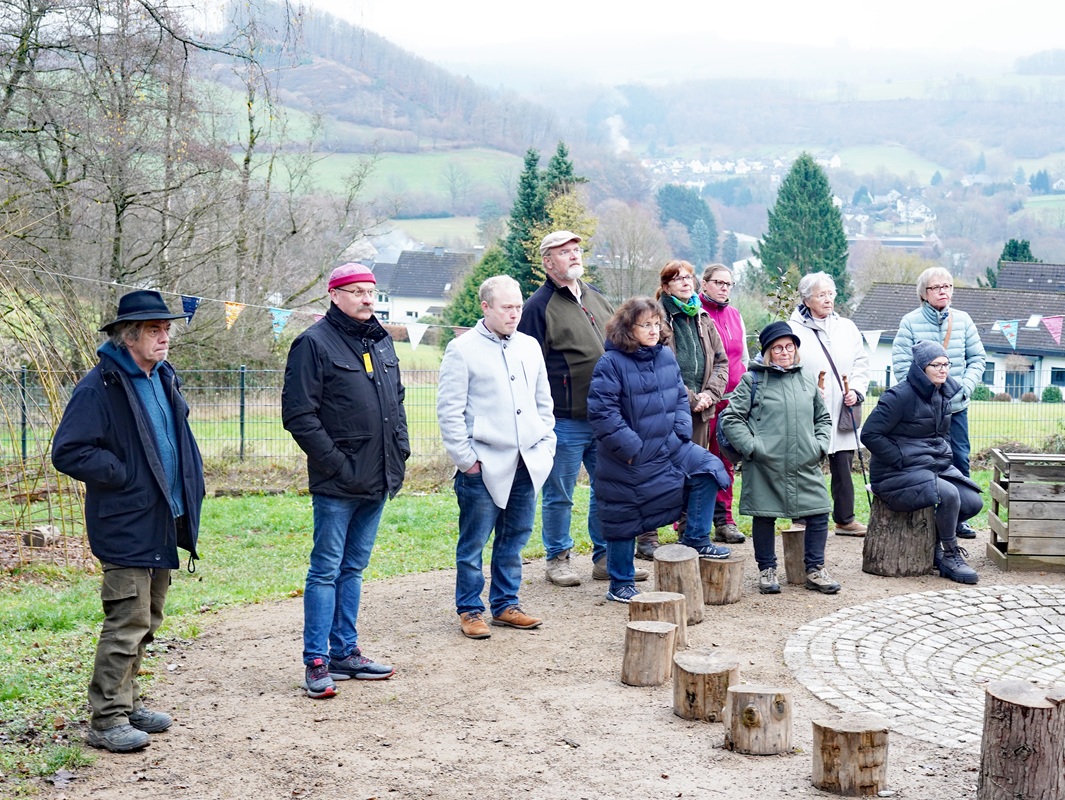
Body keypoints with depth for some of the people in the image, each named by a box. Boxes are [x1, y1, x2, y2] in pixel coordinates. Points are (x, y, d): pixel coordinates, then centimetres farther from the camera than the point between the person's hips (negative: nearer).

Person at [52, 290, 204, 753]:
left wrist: (192, 485, 13)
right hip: (126, 528, -9)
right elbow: (68, 452, -17)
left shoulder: (164, 380, 13)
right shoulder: (101, 387, -14)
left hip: (163, 526, 9)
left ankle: (127, 703, 28)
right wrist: (125, 476, -16)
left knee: (146, 622, 16)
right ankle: (107, 719, 0)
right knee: (127, 622, -8)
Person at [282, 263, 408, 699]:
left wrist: (400, 451, 11)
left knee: (353, 568, 15)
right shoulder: (315, 343, -9)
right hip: (337, 484, -7)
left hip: (378, 481, 7)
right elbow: (298, 414, -14)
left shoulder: (382, 342, 14)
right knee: (326, 569, -1)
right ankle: (316, 661, 6)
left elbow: (396, 402, 24)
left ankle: (345, 652, 24)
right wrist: (337, 463, -16)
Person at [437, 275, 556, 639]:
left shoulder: (530, 346, 12)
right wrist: (465, 458, -11)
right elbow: (449, 410, -8)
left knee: (515, 538, 12)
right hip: (484, 467, -6)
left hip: (527, 465, 6)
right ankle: (470, 609, 14)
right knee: (473, 542, 2)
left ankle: (505, 604, 25)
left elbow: (543, 401, 20)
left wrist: (546, 445, 11)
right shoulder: (462, 349, -6)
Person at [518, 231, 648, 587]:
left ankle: (606, 558, 22)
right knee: (559, 496, 4)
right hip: (565, 422, -6)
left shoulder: (597, 299, 15)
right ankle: (558, 560, 18)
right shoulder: (539, 306, -7)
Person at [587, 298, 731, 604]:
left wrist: (681, 433, -1)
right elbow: (601, 412, -20)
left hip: (670, 448, 6)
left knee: (708, 468, -6)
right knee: (624, 520, 5)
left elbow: (681, 398, 13)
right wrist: (629, 447, -19)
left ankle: (696, 538, 8)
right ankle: (621, 584, 21)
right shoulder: (611, 363, -17)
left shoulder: (666, 356, 3)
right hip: (628, 461, -6)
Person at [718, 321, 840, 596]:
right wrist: (751, 447, -11)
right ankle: (767, 570, 20)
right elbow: (730, 418, -3)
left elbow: (823, 418, 26)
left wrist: (821, 445, 10)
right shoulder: (753, 380, 0)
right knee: (765, 517, 4)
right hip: (765, 466, -4)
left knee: (819, 513, 0)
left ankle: (815, 569, 14)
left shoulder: (807, 381, 15)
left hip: (806, 466, 4)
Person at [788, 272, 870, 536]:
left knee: (844, 467, 8)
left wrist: (856, 390, -1)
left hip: (843, 413, 5)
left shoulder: (847, 328, 14)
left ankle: (845, 519, 18)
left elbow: (861, 364, 15)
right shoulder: (793, 330, -3)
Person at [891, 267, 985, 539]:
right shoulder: (911, 322, -6)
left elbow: (977, 358, 7)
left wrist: (965, 387, -7)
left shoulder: (963, 320, 4)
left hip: (957, 406, 3)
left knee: (960, 460, 5)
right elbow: (901, 364, -10)